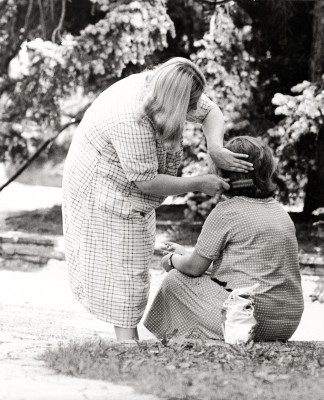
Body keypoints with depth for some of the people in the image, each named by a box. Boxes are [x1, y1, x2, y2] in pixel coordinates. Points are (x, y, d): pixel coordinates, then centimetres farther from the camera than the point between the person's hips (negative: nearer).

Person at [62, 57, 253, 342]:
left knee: (134, 262, 13)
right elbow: (146, 181, -32)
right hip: (103, 188, -9)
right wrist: (198, 184, -25)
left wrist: (216, 148, -21)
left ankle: (128, 335, 21)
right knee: (121, 265, -6)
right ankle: (127, 336, 0)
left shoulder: (164, 86, -15)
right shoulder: (132, 119, -38)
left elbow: (211, 112, 0)